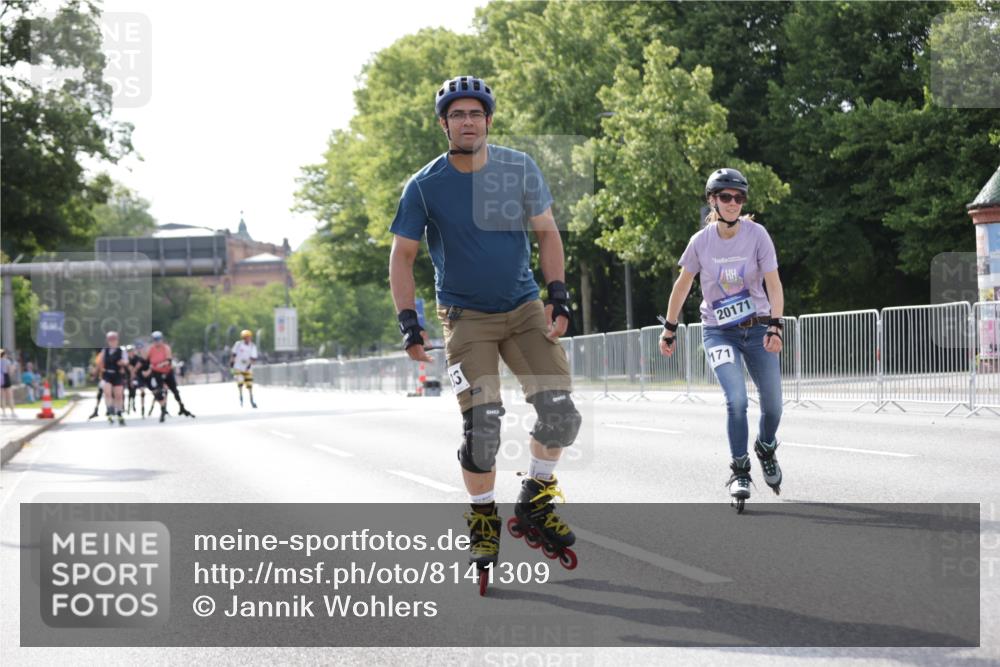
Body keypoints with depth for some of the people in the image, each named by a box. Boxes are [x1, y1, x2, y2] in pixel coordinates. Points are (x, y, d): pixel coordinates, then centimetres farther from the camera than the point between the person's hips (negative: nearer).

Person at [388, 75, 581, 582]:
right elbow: (402, 256, -3)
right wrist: (409, 323, -12)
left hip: (524, 310, 2)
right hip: (466, 318, -2)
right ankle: (482, 519, 9)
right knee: (481, 424, -13)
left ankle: (535, 499, 14)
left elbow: (546, 233, 5)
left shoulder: (520, 169, -3)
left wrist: (559, 296, -5)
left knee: (560, 412, -10)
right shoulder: (425, 186, -9)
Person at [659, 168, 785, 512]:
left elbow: (773, 283, -13)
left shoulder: (757, 234, -10)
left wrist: (775, 326, -26)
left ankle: (766, 448, 35)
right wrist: (669, 329, 10)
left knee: (773, 405, 1)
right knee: (736, 399, -21)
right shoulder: (701, 241, -7)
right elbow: (682, 285, 6)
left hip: (757, 329, 1)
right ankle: (739, 472, -7)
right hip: (719, 331, -1)